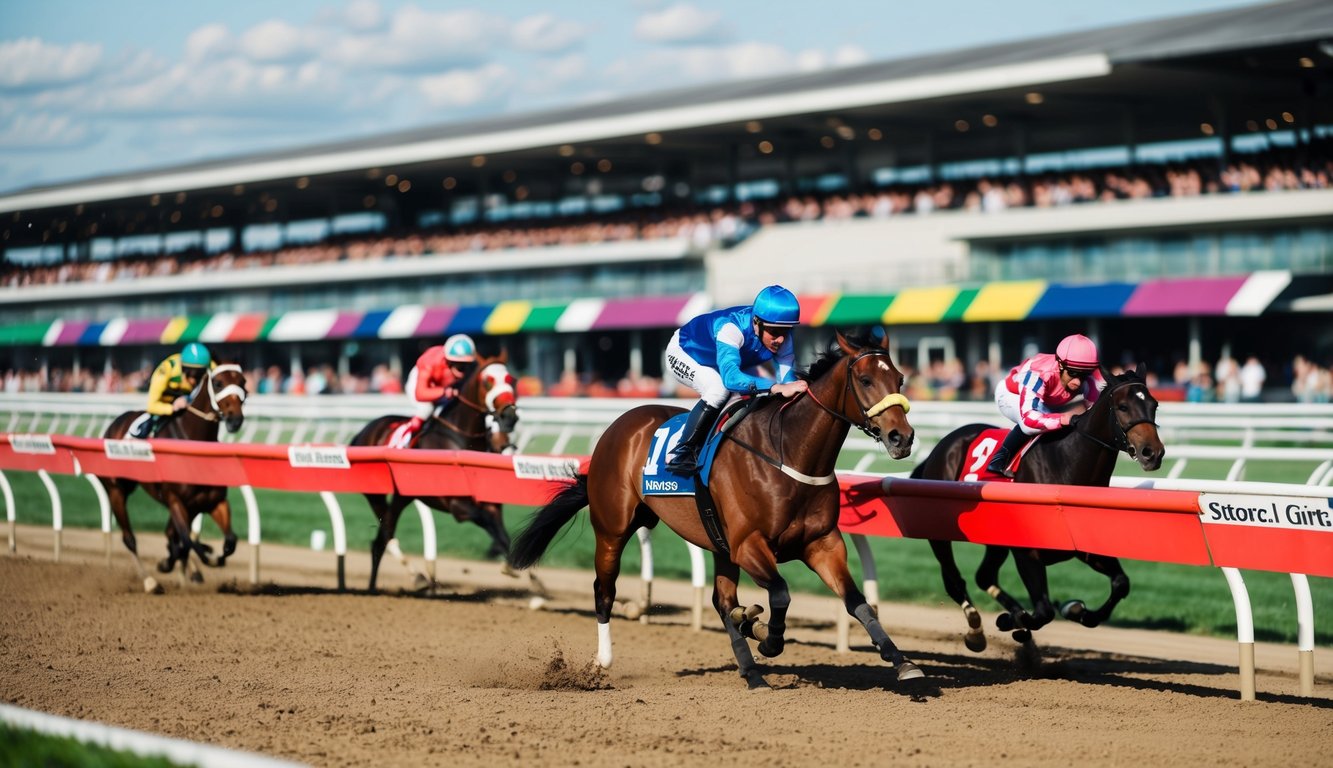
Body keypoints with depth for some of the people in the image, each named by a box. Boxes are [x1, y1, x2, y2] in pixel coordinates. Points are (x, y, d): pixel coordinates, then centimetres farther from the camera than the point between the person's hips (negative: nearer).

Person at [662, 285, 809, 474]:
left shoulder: (783, 339, -26)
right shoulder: (731, 328, -45)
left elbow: (788, 377, -27)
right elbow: (731, 378, -58)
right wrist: (777, 388, -68)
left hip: (718, 363, 7)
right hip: (683, 352, -7)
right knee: (719, 388, -32)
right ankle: (682, 452, -20)